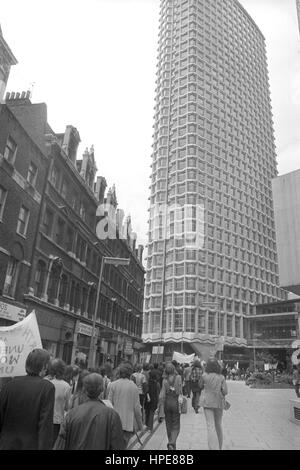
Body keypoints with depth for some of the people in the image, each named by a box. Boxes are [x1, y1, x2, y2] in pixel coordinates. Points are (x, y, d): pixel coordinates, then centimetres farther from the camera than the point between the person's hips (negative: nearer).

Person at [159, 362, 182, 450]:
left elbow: (162, 395, -9)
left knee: (169, 424, 18)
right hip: (176, 402, -2)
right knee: (176, 425, 9)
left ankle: (171, 444, 28)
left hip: (167, 402, 2)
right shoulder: (178, 377, -12)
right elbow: (180, 391, -7)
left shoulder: (165, 380, -9)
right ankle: (172, 443, -10)